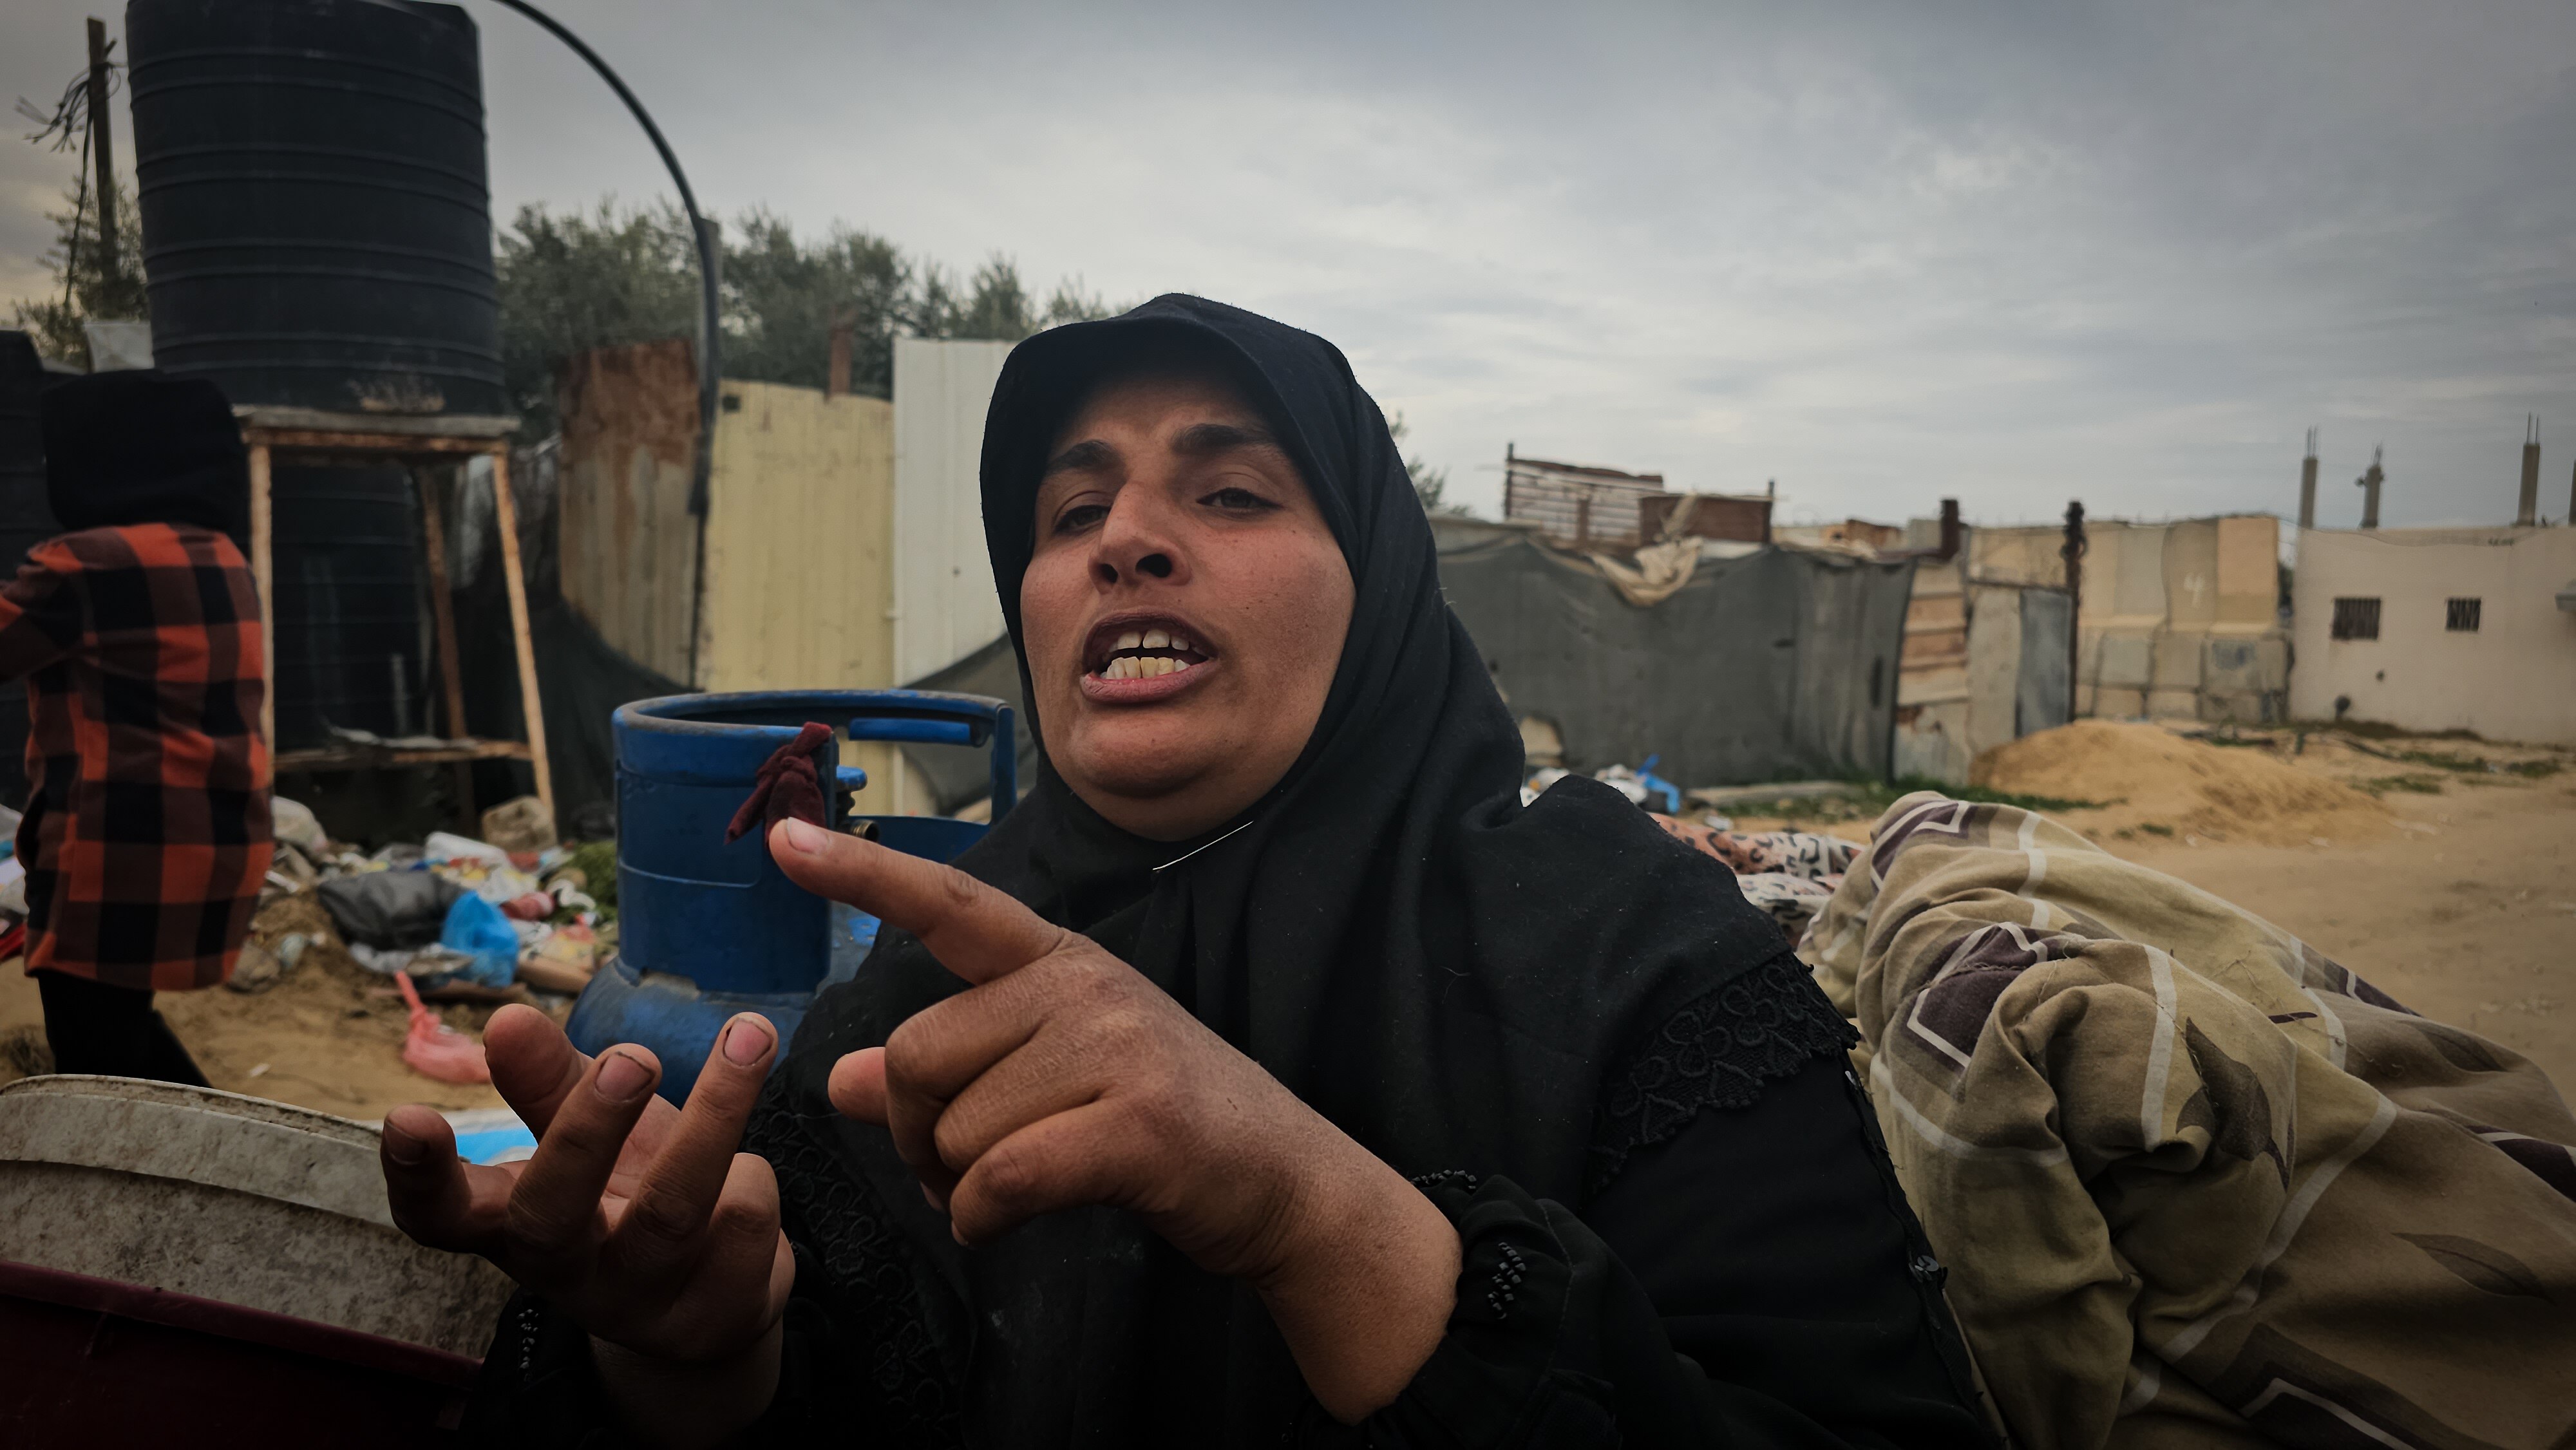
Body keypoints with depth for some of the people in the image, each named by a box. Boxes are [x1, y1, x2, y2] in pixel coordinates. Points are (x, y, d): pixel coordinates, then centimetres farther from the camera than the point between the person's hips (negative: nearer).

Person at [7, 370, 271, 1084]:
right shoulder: (217, 555, 11)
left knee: (96, 1062, 2)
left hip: (122, 851, -8)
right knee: (122, 1027, 24)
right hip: (220, 838, 8)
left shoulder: (89, 563, -13)